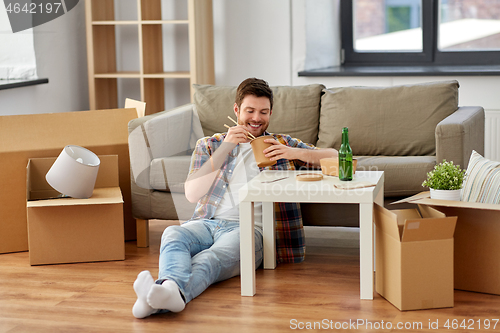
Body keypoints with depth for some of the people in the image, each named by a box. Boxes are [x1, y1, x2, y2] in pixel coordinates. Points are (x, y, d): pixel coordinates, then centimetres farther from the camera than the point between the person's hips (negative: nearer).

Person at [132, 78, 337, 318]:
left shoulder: (282, 144, 24)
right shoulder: (209, 145, 23)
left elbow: (334, 156, 16)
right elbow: (192, 194, 6)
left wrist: (295, 153, -2)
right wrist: (225, 148, -2)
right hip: (206, 223, 2)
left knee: (219, 254, -38)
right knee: (173, 234, -35)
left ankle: (170, 290, -65)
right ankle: (169, 288, -63)